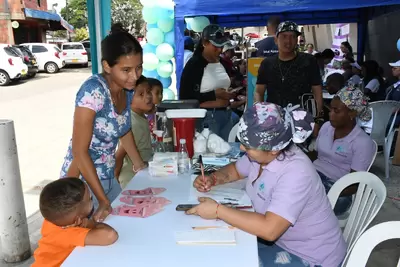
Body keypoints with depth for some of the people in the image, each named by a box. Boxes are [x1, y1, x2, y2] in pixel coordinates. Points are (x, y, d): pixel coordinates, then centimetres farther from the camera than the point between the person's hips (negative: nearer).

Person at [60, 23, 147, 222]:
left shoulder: (127, 88, -5)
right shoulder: (93, 91, -26)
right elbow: (79, 151, -24)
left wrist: (139, 164, 14)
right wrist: (103, 199, -22)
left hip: (108, 178, 7)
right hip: (83, 182, -7)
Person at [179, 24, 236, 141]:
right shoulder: (194, 64, -10)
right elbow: (185, 97, -16)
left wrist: (232, 93, 3)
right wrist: (214, 94, -17)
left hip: (226, 115, 7)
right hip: (206, 117, -7)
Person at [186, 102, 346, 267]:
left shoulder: (296, 173, -33)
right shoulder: (262, 154, -8)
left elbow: (269, 229, -40)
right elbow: (236, 170, 13)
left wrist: (217, 210, -32)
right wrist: (212, 179, -7)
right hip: (282, 240, 7)